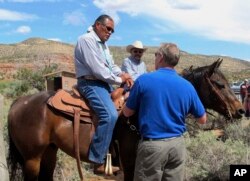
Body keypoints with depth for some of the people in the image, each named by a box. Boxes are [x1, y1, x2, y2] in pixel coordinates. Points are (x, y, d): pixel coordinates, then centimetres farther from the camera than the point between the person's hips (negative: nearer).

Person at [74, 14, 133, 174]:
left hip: (104, 83, 10)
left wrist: (122, 74, -3)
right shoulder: (86, 40, -11)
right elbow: (97, 69, -20)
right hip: (91, 83, -10)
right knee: (110, 115, -29)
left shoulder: (103, 44, 19)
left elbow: (112, 65, 19)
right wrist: (119, 80, -12)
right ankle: (98, 162, -25)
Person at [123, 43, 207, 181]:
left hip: (152, 144, -3)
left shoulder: (143, 80, -9)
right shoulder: (187, 86, 1)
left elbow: (127, 113, 0)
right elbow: (202, 119, 8)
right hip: (177, 144, 4)